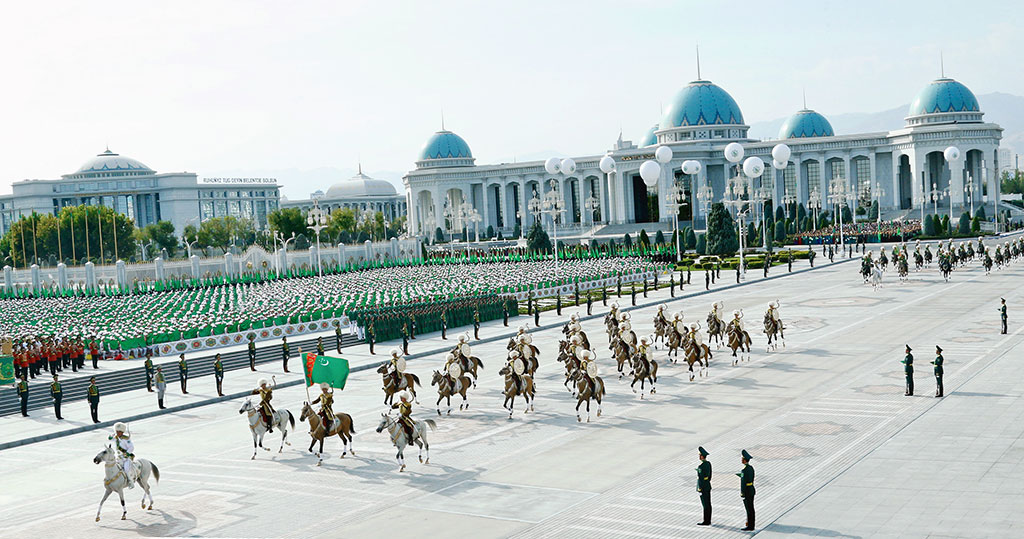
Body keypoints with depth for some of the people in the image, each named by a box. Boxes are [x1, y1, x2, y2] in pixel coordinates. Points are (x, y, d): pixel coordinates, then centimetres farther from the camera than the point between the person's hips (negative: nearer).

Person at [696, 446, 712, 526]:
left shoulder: (701, 466, -24)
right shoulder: (708, 463, 4)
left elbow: (701, 478, -22)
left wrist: (700, 489, -17)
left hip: (703, 487, -9)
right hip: (708, 486, 9)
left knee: (705, 505, -2)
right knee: (708, 504, 13)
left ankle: (706, 521, 5)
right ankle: (708, 520, 19)